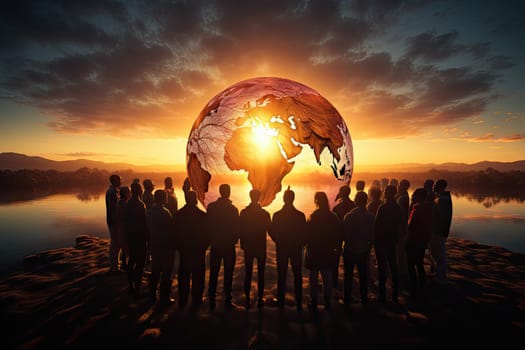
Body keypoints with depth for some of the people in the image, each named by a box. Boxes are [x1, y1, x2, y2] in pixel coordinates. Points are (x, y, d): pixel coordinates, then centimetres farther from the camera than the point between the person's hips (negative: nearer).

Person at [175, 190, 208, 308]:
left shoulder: (179, 214, -5)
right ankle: (196, 299, 18)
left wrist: (180, 246, 12)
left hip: (184, 250, 3)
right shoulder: (202, 215, -16)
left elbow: (176, 232, 2)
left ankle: (182, 300, 25)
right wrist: (204, 246, 4)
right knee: (197, 276, 10)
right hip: (199, 250, -3)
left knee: (183, 276, 16)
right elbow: (206, 233, -11)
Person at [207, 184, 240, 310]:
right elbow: (236, 228, -9)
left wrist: (211, 240, 12)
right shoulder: (233, 209, -13)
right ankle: (227, 301, 12)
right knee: (228, 274, 7)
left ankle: (212, 300, 18)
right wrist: (234, 240, 7)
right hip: (229, 246, -2)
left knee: (213, 274, 12)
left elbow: (208, 225, 0)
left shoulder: (211, 207, -5)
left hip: (215, 245, 3)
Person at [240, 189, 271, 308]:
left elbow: (240, 230, -2)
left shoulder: (243, 213, -6)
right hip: (261, 247, -1)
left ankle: (247, 300, 13)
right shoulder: (265, 214, -10)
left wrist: (243, 243, 8)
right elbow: (270, 230, -2)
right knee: (260, 274, 8)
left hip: (248, 247, 1)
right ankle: (260, 299, 11)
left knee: (248, 273, 9)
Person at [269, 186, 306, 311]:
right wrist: (301, 243, 11)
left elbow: (272, 232, -5)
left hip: (281, 248, 0)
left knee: (281, 275, 12)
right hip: (296, 249, 0)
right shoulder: (301, 215, -10)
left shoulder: (277, 215, -10)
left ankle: (281, 301, 21)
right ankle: (298, 303, 14)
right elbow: (304, 232, -6)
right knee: (297, 275, 9)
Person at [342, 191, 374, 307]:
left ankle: (347, 301, 19)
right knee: (363, 276, 19)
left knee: (348, 276, 11)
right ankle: (364, 300, 30)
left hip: (350, 250, -3)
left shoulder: (349, 216, -20)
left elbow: (344, 234, -14)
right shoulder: (370, 216, -10)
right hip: (364, 250, 3)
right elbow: (372, 235, -1)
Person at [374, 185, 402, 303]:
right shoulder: (397, 208, 3)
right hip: (392, 241, 7)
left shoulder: (383, 207, -18)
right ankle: (395, 294, 25)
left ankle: (382, 295, 7)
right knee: (393, 267, 15)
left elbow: (377, 224, -17)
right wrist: (396, 238, 19)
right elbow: (399, 225, 10)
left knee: (382, 267, 0)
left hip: (381, 241, -6)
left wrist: (374, 239, -5)